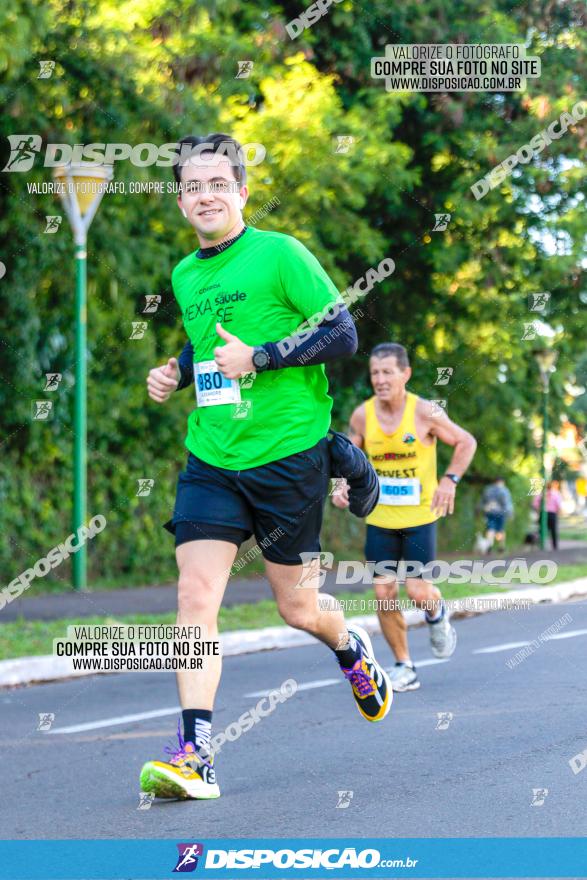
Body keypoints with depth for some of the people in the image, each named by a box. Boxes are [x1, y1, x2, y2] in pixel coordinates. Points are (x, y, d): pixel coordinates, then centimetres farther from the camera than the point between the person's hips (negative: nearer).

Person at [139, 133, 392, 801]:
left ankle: (351, 648, 43)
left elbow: (343, 334, -10)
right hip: (210, 461, 4)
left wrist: (258, 357, -18)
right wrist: (175, 372, 8)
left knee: (295, 608, 7)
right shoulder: (184, 275, 12)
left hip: (288, 455, -4)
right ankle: (194, 756, -14)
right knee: (195, 594, -12)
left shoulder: (280, 255, -7)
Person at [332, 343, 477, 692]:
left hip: (419, 516, -3)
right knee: (384, 594, -2)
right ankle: (404, 667, 13)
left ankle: (437, 614, 28)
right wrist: (344, 484, -8)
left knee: (418, 591, -10)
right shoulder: (362, 416, -4)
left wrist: (450, 480, -12)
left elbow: (466, 443, 0)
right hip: (380, 518, 3)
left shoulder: (425, 412, -13)